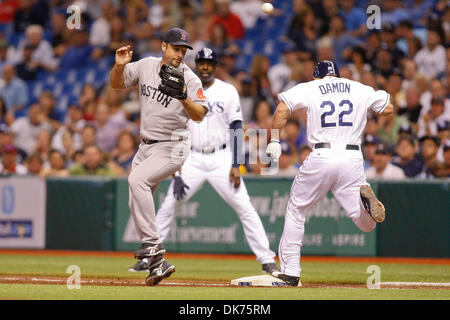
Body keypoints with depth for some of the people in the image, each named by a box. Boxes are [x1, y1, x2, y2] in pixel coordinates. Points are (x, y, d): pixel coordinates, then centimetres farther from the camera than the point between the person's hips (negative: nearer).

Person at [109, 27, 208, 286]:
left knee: (137, 179, -30)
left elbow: (199, 116, -21)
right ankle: (158, 263, 13)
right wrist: (120, 66, -9)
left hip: (171, 148, -7)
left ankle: (153, 244, -29)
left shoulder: (189, 79, -13)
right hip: (146, 146, 7)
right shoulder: (146, 66, 3)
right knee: (137, 206, 6)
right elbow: (117, 84, 11)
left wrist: (183, 98, -39)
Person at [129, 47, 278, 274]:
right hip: (193, 160, 2)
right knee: (168, 205, -2)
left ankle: (267, 260, -7)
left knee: (245, 208, -10)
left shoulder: (228, 91, 0)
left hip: (221, 159, -2)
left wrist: (236, 166, -11)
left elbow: (236, 129, -2)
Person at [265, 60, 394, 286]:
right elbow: (388, 109, 22)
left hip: (321, 157, -1)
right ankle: (364, 198, -30)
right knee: (367, 224, 5)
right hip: (352, 159, 2)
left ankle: (290, 271, 11)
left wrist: (274, 141, 1)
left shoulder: (309, 88, 7)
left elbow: (282, 109, -5)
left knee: (296, 210, 16)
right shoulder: (361, 89, 13)